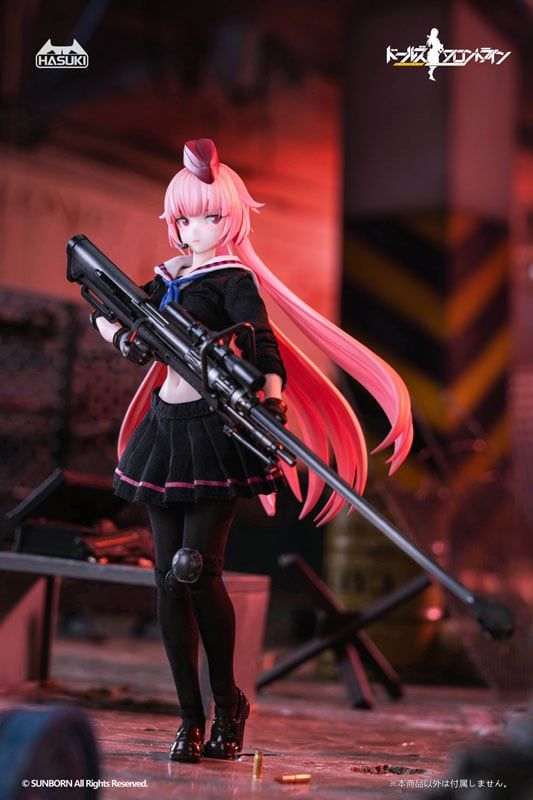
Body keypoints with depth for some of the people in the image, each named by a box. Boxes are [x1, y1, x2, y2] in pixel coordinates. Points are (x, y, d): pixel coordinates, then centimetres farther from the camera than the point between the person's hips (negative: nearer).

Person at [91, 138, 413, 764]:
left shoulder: (233, 277, -4)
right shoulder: (169, 275, 15)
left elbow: (262, 341, -19)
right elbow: (105, 314, 22)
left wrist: (273, 399, -37)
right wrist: (124, 337, -1)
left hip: (214, 430, -6)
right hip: (165, 427, 7)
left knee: (197, 570, -13)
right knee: (168, 577, 3)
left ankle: (228, 703, 7)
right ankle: (191, 718, 11)